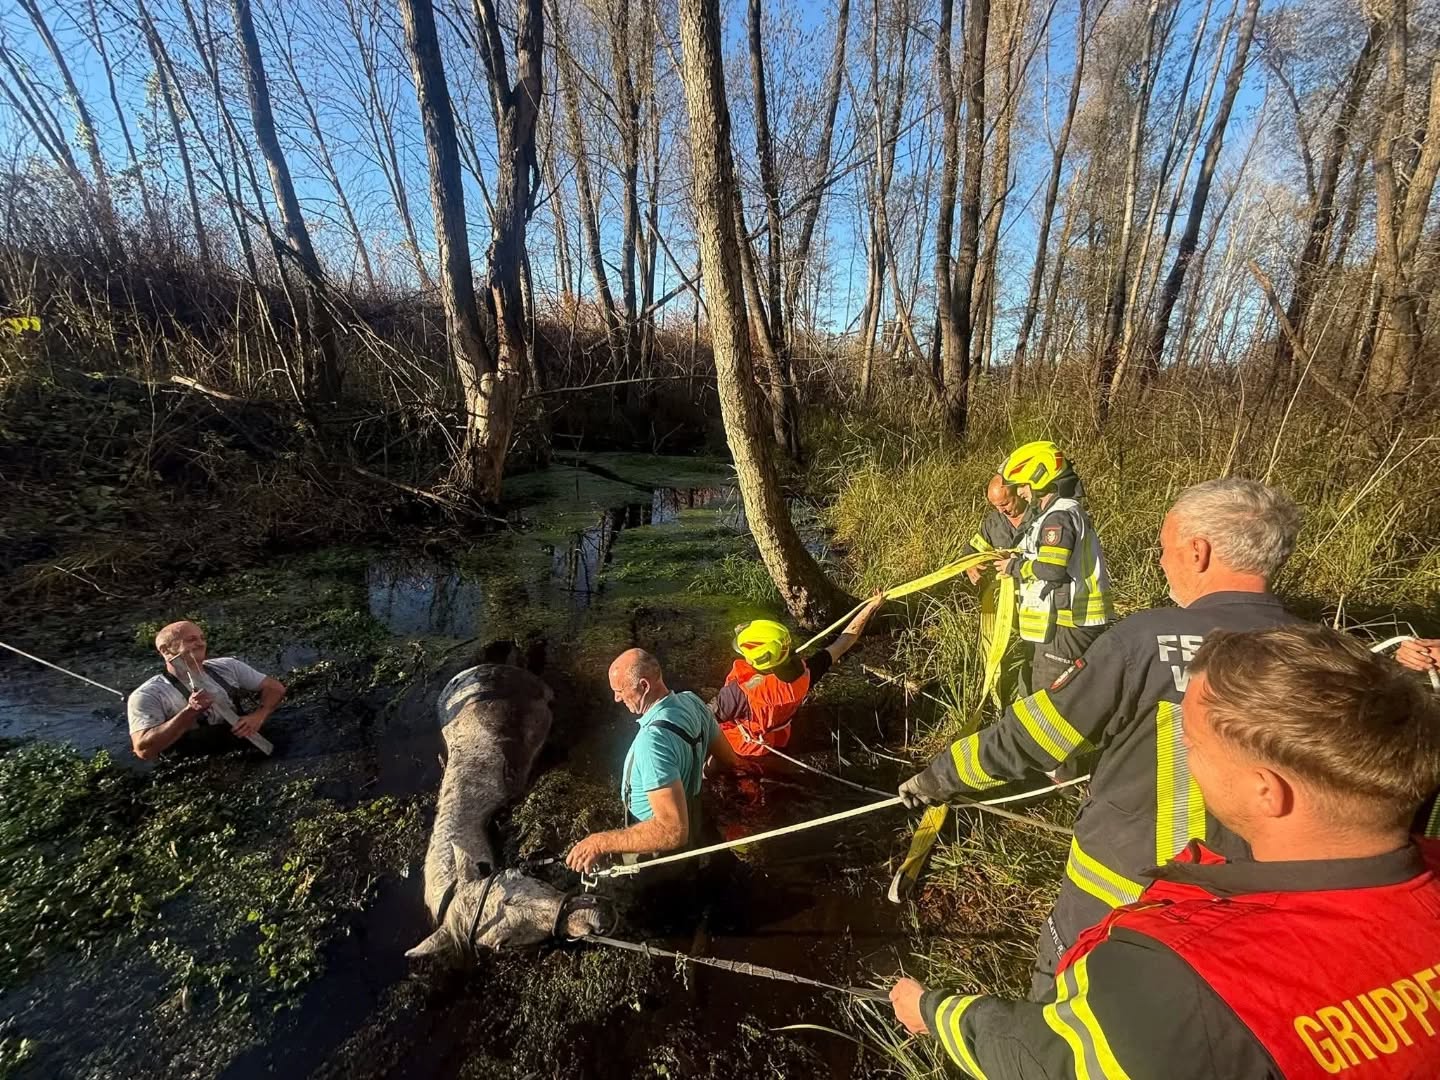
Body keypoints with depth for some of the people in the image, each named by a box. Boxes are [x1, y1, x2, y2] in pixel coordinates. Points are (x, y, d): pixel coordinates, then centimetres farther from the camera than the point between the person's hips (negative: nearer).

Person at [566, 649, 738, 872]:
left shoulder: (653, 739, -39)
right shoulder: (692, 701, -13)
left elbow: (673, 831, -40)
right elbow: (728, 758, 2)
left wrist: (601, 843, -34)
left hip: (655, 857, -7)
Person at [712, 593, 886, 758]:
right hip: (779, 741, 5)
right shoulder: (804, 673, -30)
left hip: (743, 746, -5)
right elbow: (847, 638, -19)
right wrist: (872, 606, -9)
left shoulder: (740, 691, -44)